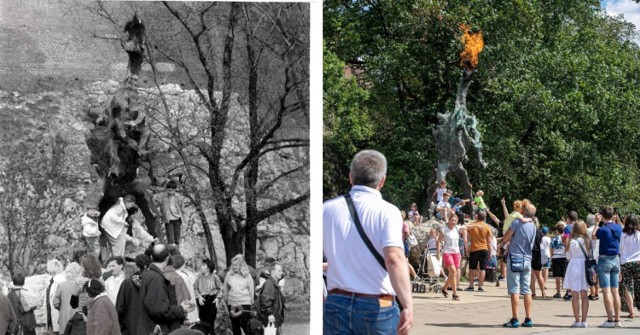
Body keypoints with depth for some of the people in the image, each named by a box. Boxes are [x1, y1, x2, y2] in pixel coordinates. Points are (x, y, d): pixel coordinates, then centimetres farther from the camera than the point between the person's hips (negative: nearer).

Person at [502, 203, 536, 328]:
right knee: (526, 290, 9)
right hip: (527, 259, 6)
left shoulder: (517, 222, -10)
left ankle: (514, 320, -8)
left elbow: (505, 238, -8)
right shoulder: (533, 226, 9)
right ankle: (528, 319, 8)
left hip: (515, 258, -6)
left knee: (514, 290, -5)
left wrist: (509, 240, 12)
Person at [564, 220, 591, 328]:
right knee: (584, 296, 8)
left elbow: (568, 256, -1)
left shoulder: (572, 241, -12)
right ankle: (584, 321, 7)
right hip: (585, 267, 4)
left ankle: (577, 321, 1)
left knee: (575, 296, 2)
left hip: (574, 266, -4)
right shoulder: (587, 240, -1)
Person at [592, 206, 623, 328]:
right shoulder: (618, 228, 2)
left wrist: (597, 223, 11)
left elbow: (593, 237, 5)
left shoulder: (603, 229, -14)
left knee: (606, 291, -7)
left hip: (604, 260, -6)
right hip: (616, 260, 6)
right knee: (615, 291, 9)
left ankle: (610, 320, -12)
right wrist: (614, 220, 28)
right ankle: (617, 320, 8)